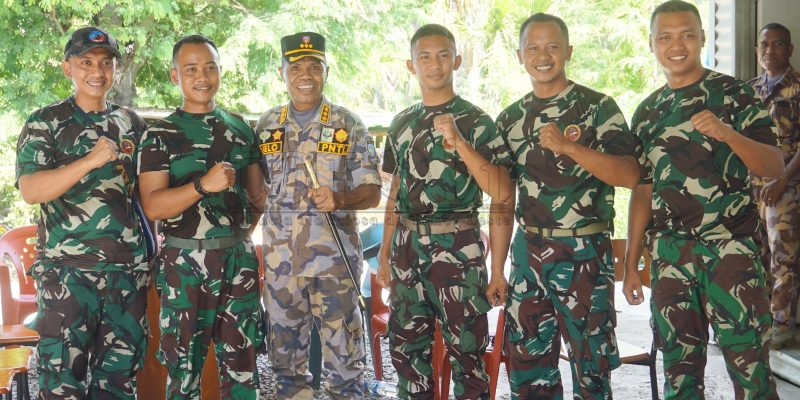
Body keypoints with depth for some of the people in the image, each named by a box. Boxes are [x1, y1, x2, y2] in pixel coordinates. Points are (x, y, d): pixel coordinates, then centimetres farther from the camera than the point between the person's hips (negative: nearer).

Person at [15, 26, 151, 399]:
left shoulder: (130, 122, 12)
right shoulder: (45, 123, 0)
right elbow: (30, 190, -13)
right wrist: (91, 161, -22)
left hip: (129, 269, 4)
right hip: (68, 270, -4)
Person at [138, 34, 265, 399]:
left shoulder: (241, 129, 11)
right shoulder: (160, 135, -2)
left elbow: (258, 193, 21)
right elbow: (153, 206, -12)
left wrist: (244, 231, 10)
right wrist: (203, 185, -24)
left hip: (239, 259, 3)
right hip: (185, 261, -3)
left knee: (241, 362, 8)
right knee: (184, 364, 4)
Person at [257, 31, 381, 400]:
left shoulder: (349, 126, -2)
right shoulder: (266, 126, 7)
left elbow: (372, 192, -3)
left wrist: (339, 199, -22)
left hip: (334, 256, -3)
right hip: (280, 257, 3)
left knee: (343, 353, 3)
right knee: (285, 353, 14)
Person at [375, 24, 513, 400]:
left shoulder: (475, 120, -3)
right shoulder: (401, 123, 12)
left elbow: (500, 192, -13)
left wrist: (458, 142, -20)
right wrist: (385, 252, 15)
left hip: (457, 245, -5)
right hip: (407, 245, 5)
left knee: (465, 348, -1)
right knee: (406, 346, 11)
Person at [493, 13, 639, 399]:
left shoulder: (597, 107, -3)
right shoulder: (510, 118, 10)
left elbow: (629, 175, -15)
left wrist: (567, 146, -24)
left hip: (583, 252, -4)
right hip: (527, 251, 5)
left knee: (589, 362, 3)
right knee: (526, 359, 11)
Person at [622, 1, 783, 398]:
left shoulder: (734, 94, 1)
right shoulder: (647, 112, 14)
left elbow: (774, 167, -7)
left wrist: (727, 133, -26)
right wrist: (631, 265, 13)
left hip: (731, 247, -4)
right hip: (669, 255, 4)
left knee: (749, 366, -6)